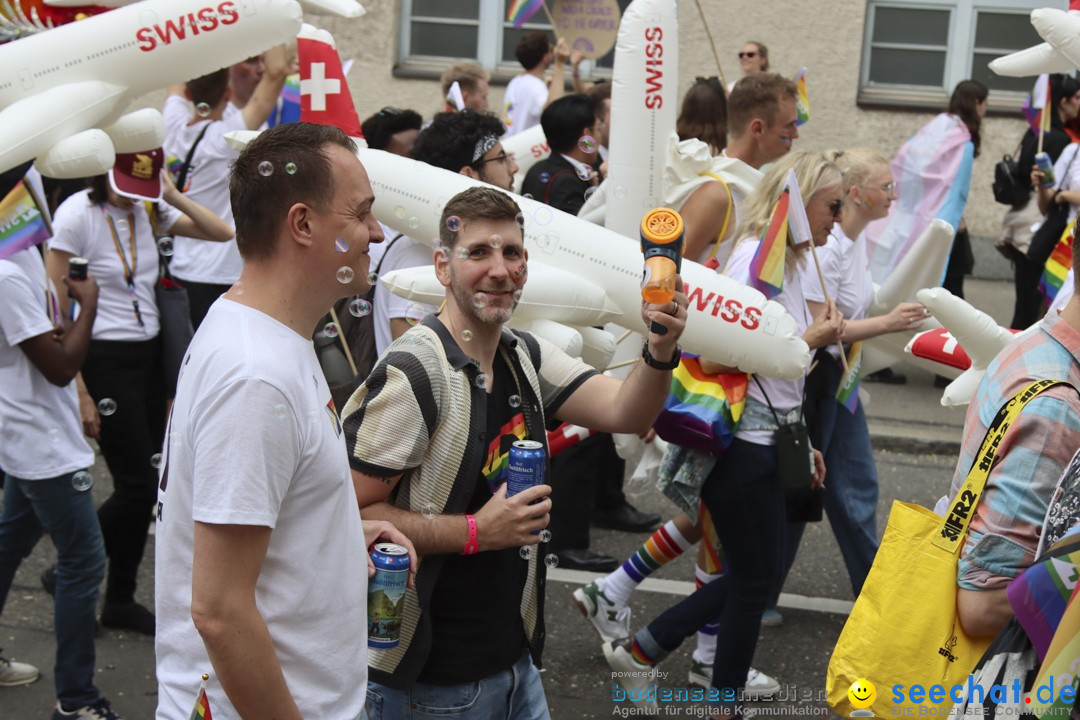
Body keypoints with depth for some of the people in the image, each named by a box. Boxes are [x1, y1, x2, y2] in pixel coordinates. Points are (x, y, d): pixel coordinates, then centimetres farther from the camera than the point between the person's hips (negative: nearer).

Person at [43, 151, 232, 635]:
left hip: (150, 354, 6)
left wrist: (172, 196, -10)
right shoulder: (77, 214, -13)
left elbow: (222, 233, 2)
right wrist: (78, 394, -17)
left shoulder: (149, 209, 5)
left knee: (142, 483, 9)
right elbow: (55, 313, -14)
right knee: (139, 485, -7)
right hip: (104, 359, -6)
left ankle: (121, 599, 22)